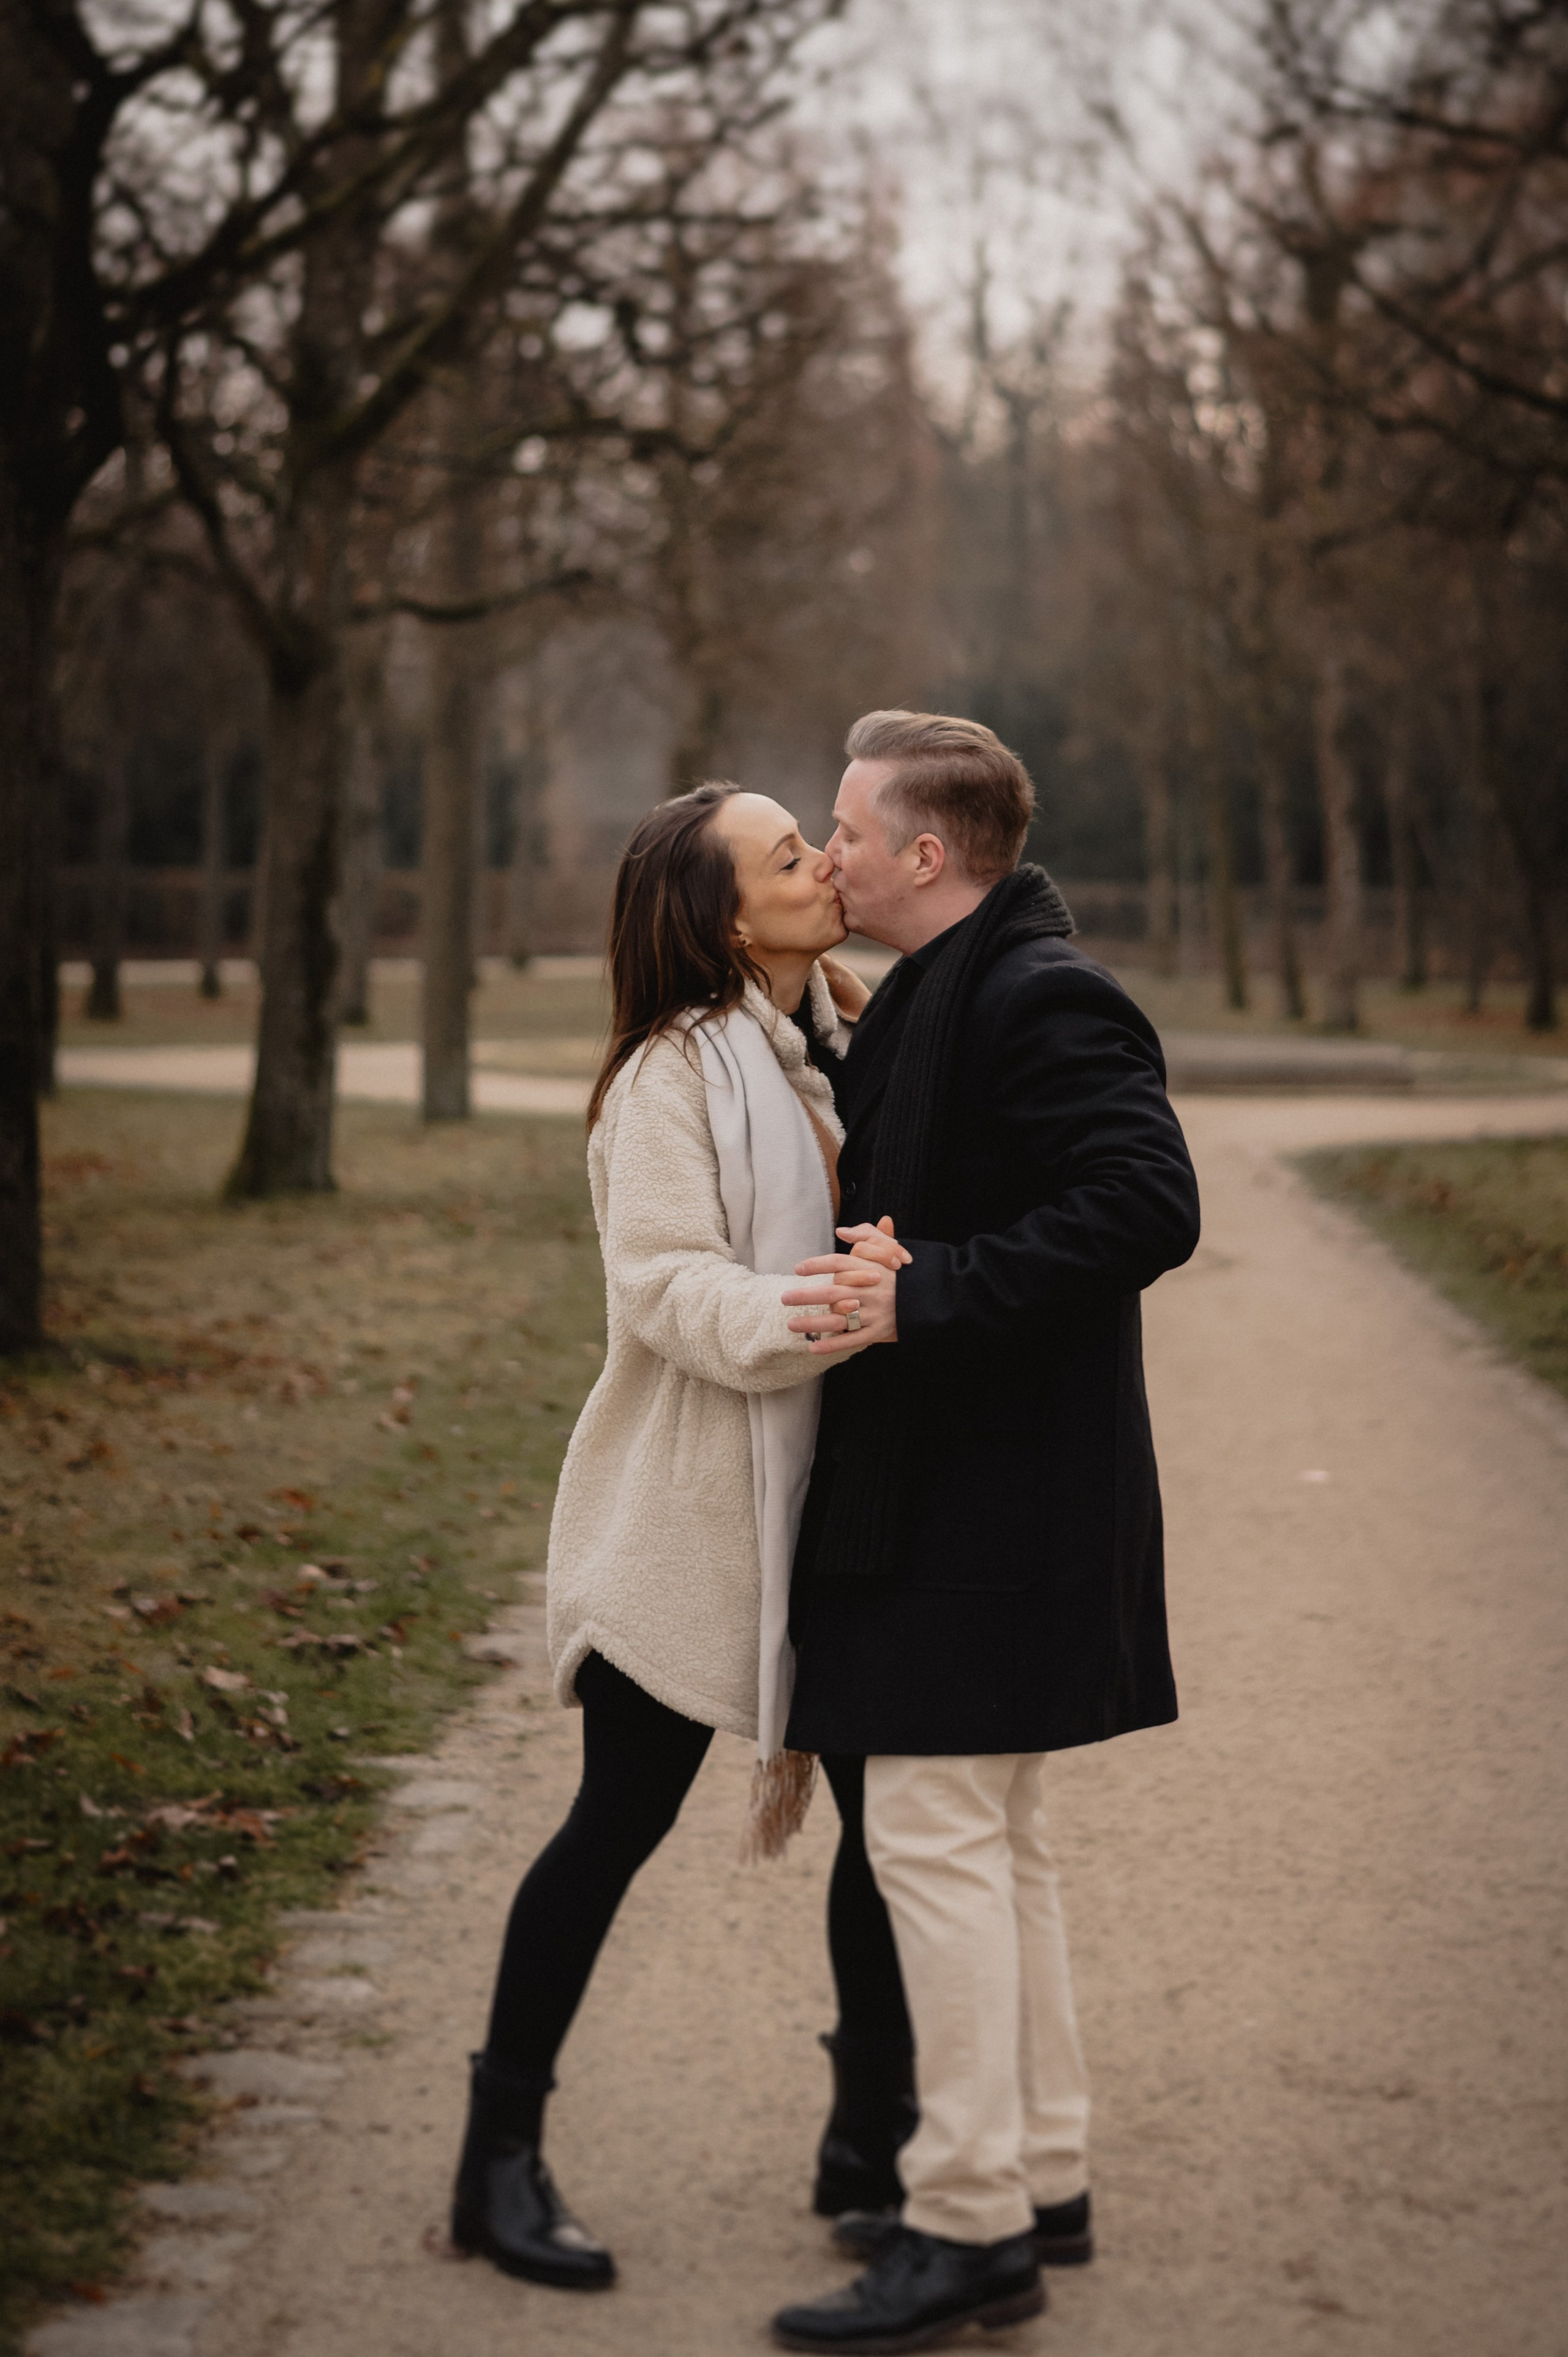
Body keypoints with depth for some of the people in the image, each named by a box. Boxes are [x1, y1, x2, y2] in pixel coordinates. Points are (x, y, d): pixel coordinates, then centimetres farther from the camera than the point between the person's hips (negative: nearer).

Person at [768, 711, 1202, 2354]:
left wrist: (924, 1294, -26)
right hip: (947, 1498, 11)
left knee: (933, 1836, -7)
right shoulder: (929, 1000, 15)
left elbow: (1146, 1206, -26)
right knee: (989, 1842, 15)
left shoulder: (1039, 1001, -16)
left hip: (995, 1513, -11)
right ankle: (1041, 2176, 25)